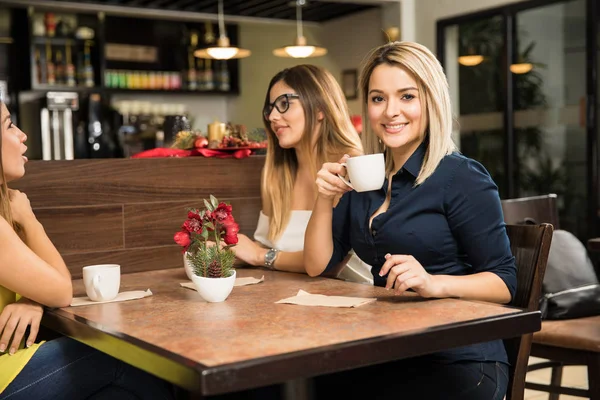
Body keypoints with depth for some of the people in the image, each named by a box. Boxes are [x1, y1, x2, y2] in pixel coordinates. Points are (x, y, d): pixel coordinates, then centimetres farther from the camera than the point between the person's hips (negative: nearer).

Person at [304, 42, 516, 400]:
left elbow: (505, 282, -9)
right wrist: (325, 199, -5)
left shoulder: (462, 178, -9)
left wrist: (434, 283, -26)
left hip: (458, 360, -5)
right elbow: (317, 266, 11)